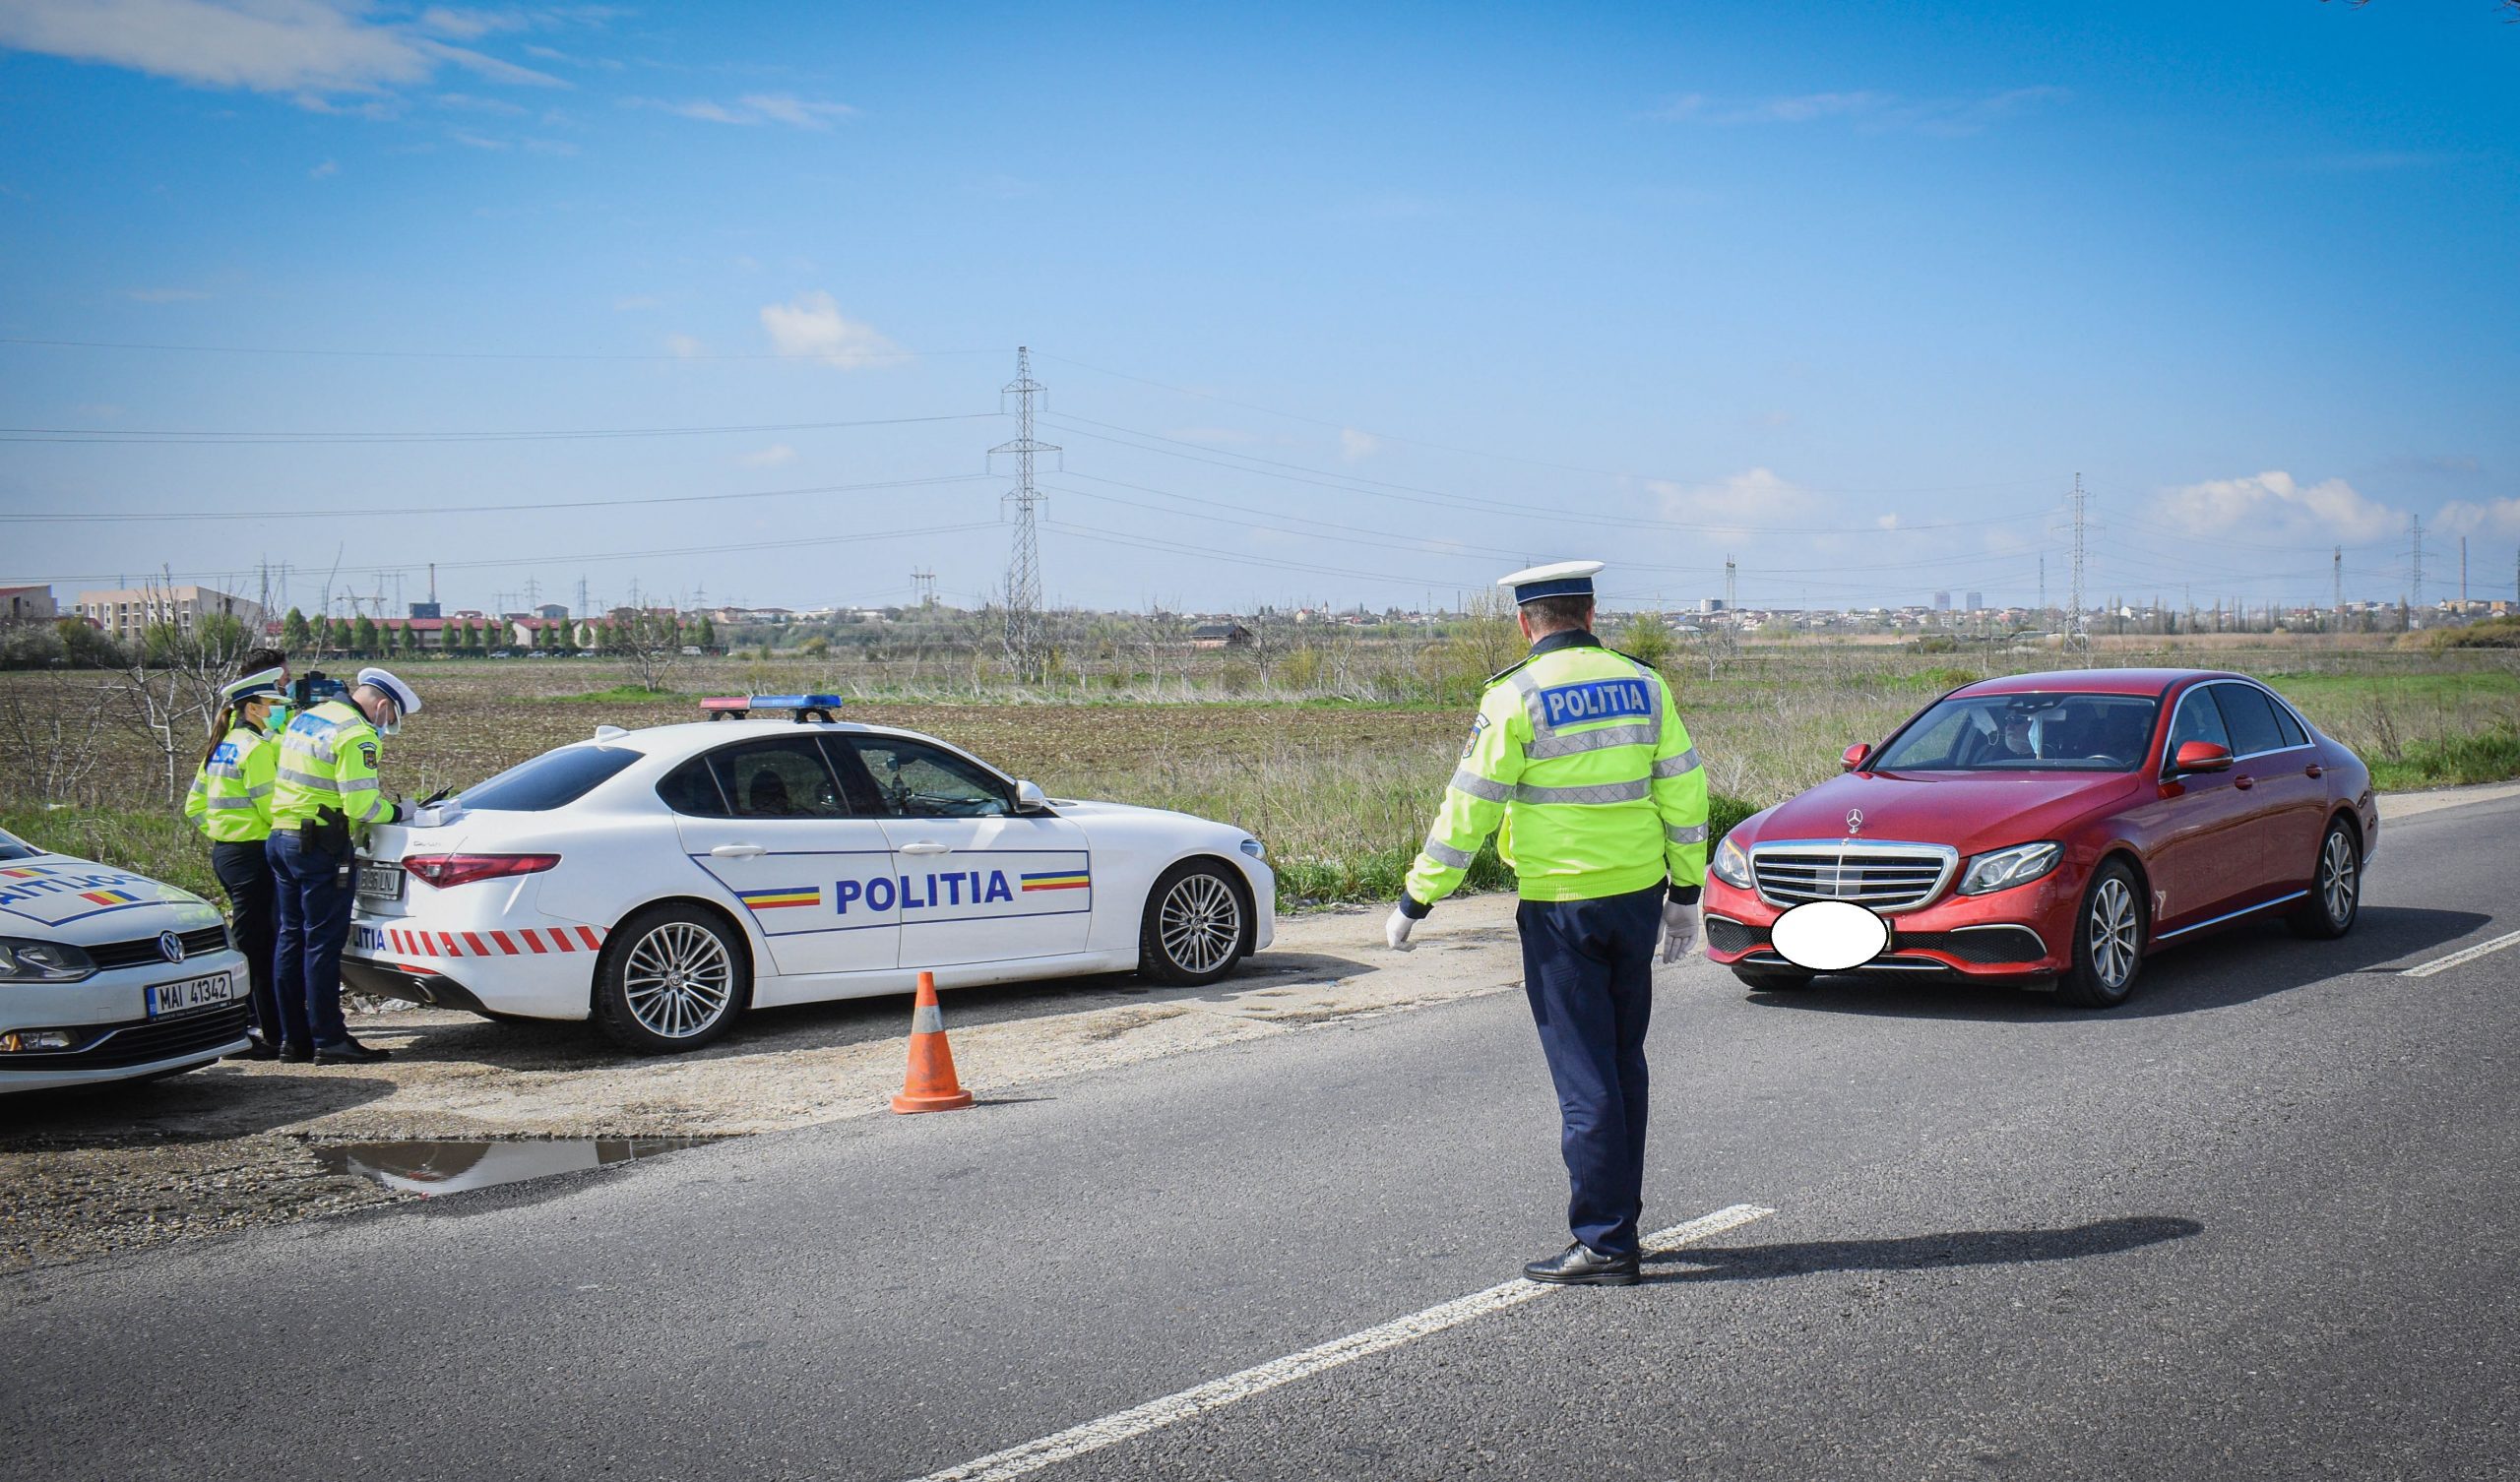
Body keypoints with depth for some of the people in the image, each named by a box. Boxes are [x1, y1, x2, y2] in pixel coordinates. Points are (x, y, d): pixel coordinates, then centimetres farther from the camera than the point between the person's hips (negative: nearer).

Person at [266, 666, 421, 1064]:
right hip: (322, 847, -9)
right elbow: (361, 805, -19)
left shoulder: (305, 719, 16)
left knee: (290, 938, 12)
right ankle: (329, 1041, 0)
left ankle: (293, 1038, 17)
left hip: (282, 836, 9)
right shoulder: (356, 735, -14)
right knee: (323, 943, -4)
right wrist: (397, 812, -2)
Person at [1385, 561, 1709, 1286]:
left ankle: (1605, 1242, 3)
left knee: (1585, 1076, -1)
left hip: (1561, 907, -5)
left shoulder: (1515, 696, -9)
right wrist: (1684, 891, 16)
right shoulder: (1643, 684, 5)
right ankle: (1619, 1218, 26)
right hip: (1638, 895, 5)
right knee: (1625, 1063, 16)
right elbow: (1684, 791, 7)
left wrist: (1415, 902, -1)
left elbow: (1469, 808, -9)